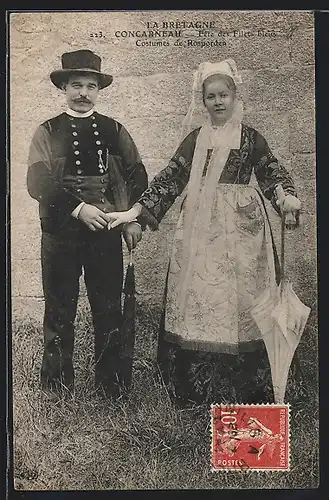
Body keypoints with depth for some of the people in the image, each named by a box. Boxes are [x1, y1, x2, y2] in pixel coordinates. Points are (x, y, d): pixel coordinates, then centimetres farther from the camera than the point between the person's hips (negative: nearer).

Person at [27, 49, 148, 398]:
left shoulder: (114, 130, 11)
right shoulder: (47, 132, 5)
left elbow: (137, 175, 11)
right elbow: (38, 184, -7)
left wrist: (135, 218, 0)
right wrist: (78, 208, -16)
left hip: (106, 230, 2)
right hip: (60, 232, -1)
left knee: (109, 309, 7)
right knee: (59, 311, 6)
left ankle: (110, 382, 22)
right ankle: (57, 386, 20)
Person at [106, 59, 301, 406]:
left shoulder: (250, 138, 7)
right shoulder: (194, 139, 12)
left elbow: (272, 174, 5)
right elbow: (170, 179, 7)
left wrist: (286, 197, -18)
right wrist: (136, 210, -2)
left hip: (240, 229, -2)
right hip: (200, 230, 2)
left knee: (238, 300, -1)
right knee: (196, 300, 1)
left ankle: (243, 388, 13)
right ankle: (198, 388, 15)